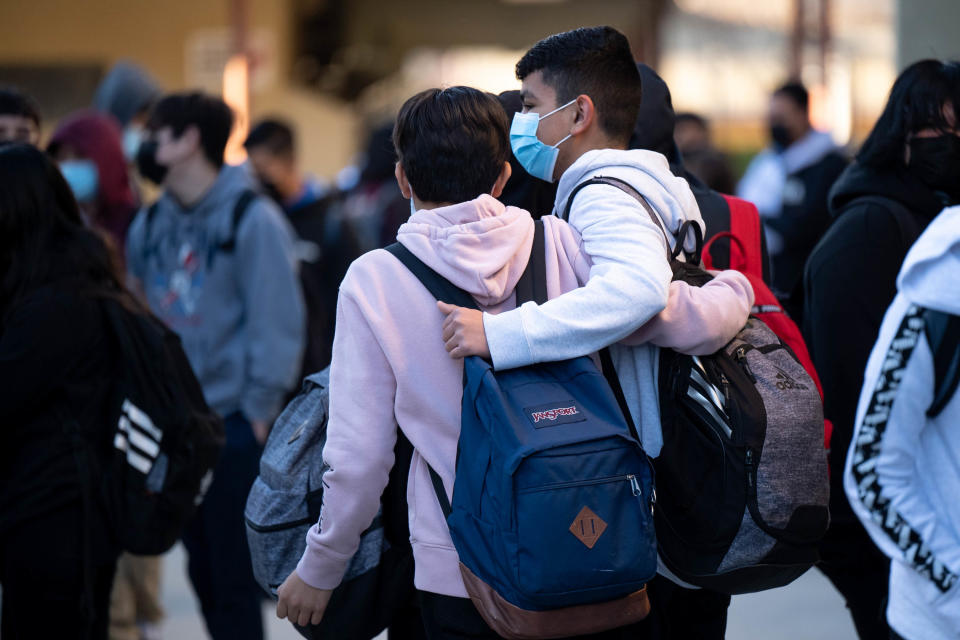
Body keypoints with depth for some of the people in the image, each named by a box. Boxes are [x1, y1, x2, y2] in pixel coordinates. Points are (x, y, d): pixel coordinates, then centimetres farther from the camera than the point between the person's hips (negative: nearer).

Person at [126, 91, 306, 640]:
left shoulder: (253, 219, -9)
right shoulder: (151, 225, 9)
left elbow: (278, 322, -12)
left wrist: (259, 410, -13)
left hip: (234, 425, -6)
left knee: (233, 574, -3)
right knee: (203, 569, 12)